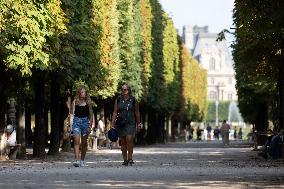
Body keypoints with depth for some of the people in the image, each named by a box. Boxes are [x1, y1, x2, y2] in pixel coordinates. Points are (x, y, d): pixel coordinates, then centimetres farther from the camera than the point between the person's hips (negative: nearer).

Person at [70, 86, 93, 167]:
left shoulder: (88, 102, 5)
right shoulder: (75, 102, 3)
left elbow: (91, 115, 6)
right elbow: (72, 113, 8)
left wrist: (90, 126, 1)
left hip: (85, 121, 1)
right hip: (76, 121, -1)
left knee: (84, 143, 7)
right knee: (76, 140, -14)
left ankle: (82, 160, 17)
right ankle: (76, 160, -21)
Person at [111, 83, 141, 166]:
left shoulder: (133, 100, 5)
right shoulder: (118, 100, 8)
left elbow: (137, 113, 12)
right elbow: (115, 112, 8)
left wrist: (138, 123, 12)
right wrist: (113, 124, 2)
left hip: (130, 123, -2)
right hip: (120, 123, 2)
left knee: (129, 139, -18)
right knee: (122, 141, 4)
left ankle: (130, 158, -10)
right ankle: (125, 159, 11)